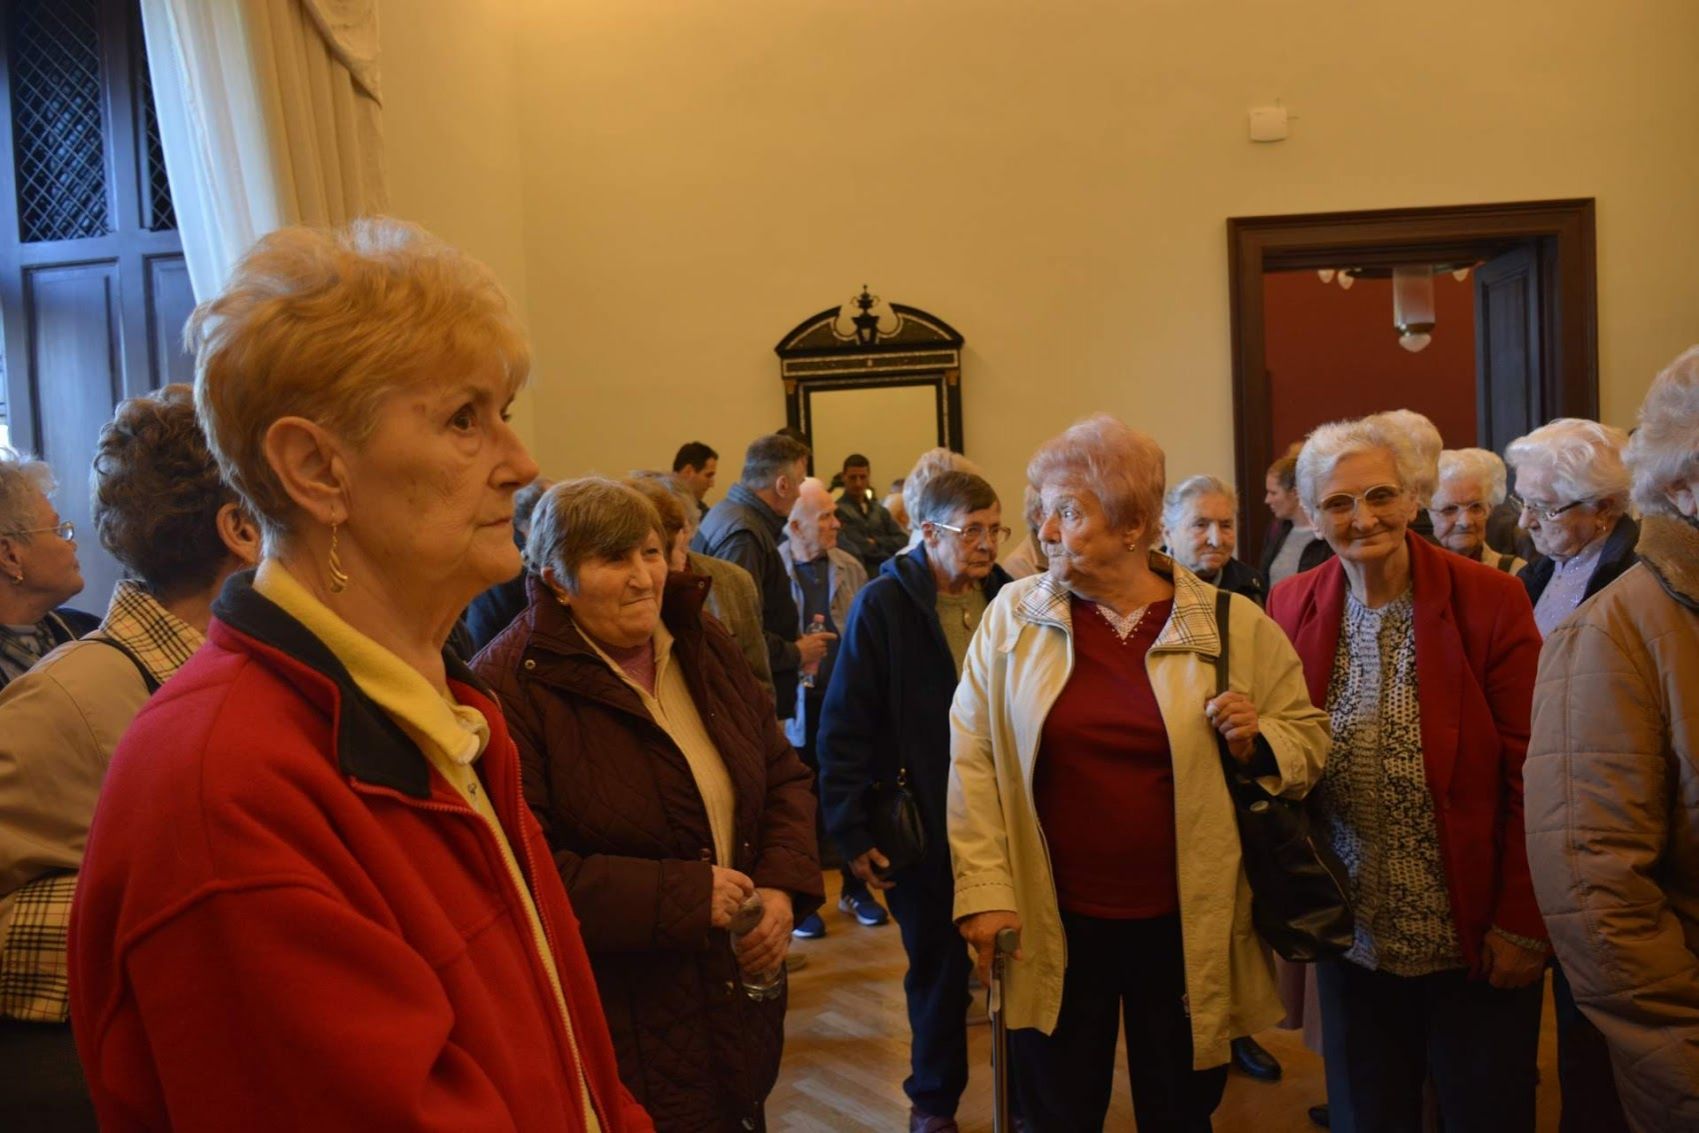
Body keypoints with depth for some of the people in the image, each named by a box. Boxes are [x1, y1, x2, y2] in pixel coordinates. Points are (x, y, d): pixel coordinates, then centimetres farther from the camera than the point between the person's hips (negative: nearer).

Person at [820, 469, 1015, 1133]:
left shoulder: (1006, 598, 0)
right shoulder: (884, 605, -10)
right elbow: (844, 728, -10)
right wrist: (852, 831, -11)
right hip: (926, 829, -2)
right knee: (938, 969, 14)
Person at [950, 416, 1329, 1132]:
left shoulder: (1233, 624, -3)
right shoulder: (1014, 615, -2)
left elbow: (1309, 741, 5)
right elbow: (974, 756, -3)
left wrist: (1258, 743, -17)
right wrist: (984, 890, -7)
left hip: (1186, 927, 0)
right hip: (1053, 926, 0)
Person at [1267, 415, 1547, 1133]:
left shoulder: (1489, 600, -11)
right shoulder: (1291, 606, -1)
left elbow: (1530, 775, -10)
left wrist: (1523, 925, -10)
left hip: (1476, 940, -3)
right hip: (1353, 940, 3)